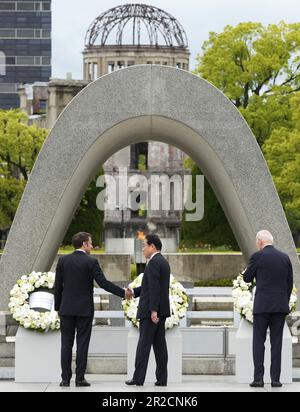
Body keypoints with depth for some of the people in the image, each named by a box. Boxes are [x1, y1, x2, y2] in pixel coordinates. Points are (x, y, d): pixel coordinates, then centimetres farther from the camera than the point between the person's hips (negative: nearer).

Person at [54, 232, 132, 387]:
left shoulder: (63, 260, 3)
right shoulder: (91, 262, -8)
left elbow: (58, 286, 5)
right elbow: (103, 283, -11)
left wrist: (58, 307, 13)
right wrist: (123, 293, -1)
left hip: (66, 309, 3)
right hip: (84, 309, -3)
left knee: (66, 344, 5)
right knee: (82, 344, 1)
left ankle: (65, 379, 3)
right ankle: (80, 379, 0)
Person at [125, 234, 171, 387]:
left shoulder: (153, 263, -14)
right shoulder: (163, 262, 17)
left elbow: (154, 288, -21)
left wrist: (153, 310, -24)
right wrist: (134, 292, 15)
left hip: (151, 310, -9)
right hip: (161, 310, 9)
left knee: (144, 344, -6)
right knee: (159, 344, 6)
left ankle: (138, 378, -5)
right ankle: (162, 378, 3)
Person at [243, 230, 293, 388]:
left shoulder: (258, 256, -6)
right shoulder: (285, 258, 7)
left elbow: (247, 278, 4)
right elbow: (289, 284, 10)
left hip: (262, 305, -3)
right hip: (281, 306, 4)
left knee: (258, 342, 2)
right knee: (276, 343, 5)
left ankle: (258, 378, -3)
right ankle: (275, 379, 3)